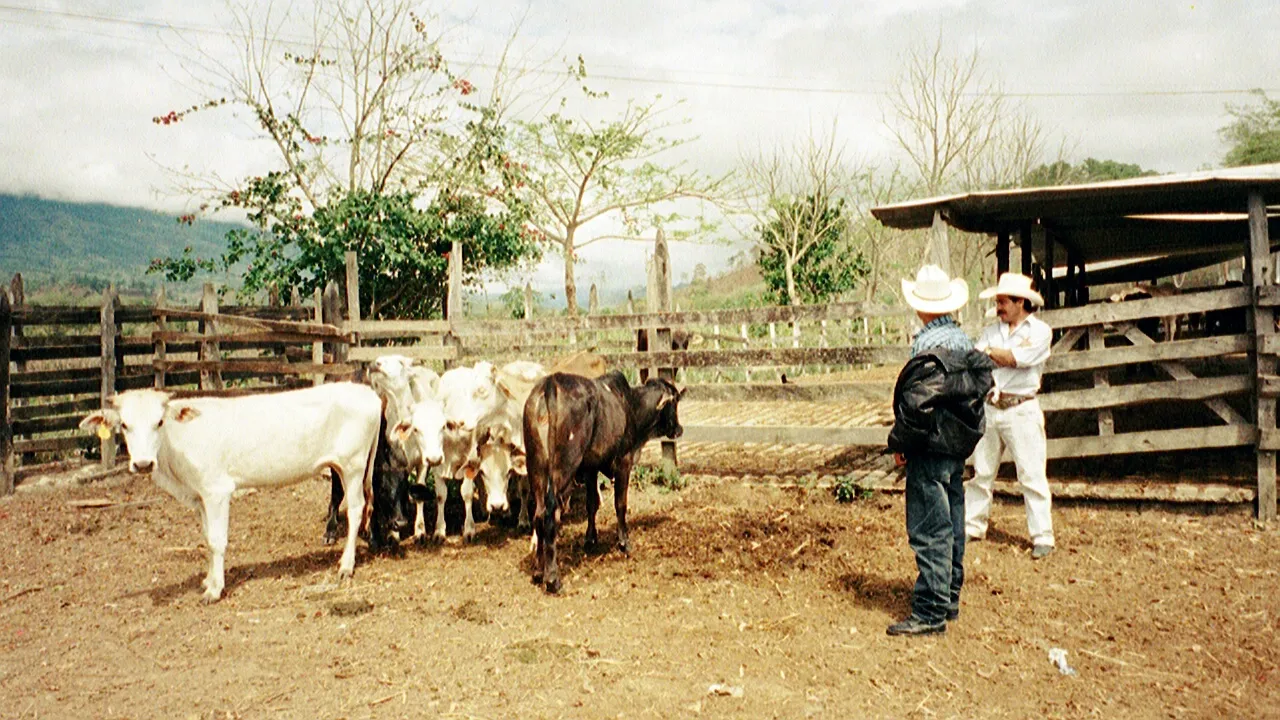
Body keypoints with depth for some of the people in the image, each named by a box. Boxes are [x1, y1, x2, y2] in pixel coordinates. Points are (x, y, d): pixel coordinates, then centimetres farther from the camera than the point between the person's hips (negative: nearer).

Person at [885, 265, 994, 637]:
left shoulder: (930, 346, -19)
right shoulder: (963, 340, 8)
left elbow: (917, 403, -24)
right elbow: (984, 378, 15)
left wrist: (900, 442, -11)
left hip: (931, 449, -9)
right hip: (958, 447, 9)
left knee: (929, 532, -4)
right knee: (951, 525, 17)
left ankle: (930, 613, 1)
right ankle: (949, 600, 28)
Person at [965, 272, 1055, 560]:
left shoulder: (1040, 331, -2)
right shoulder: (991, 331, 13)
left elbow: (1014, 359, -14)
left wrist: (989, 351, -1)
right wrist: (1003, 357, -10)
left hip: (1021, 410, -5)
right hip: (989, 408, 5)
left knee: (1032, 476, -2)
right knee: (982, 472, 11)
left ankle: (1042, 537, 5)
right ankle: (972, 526, 21)